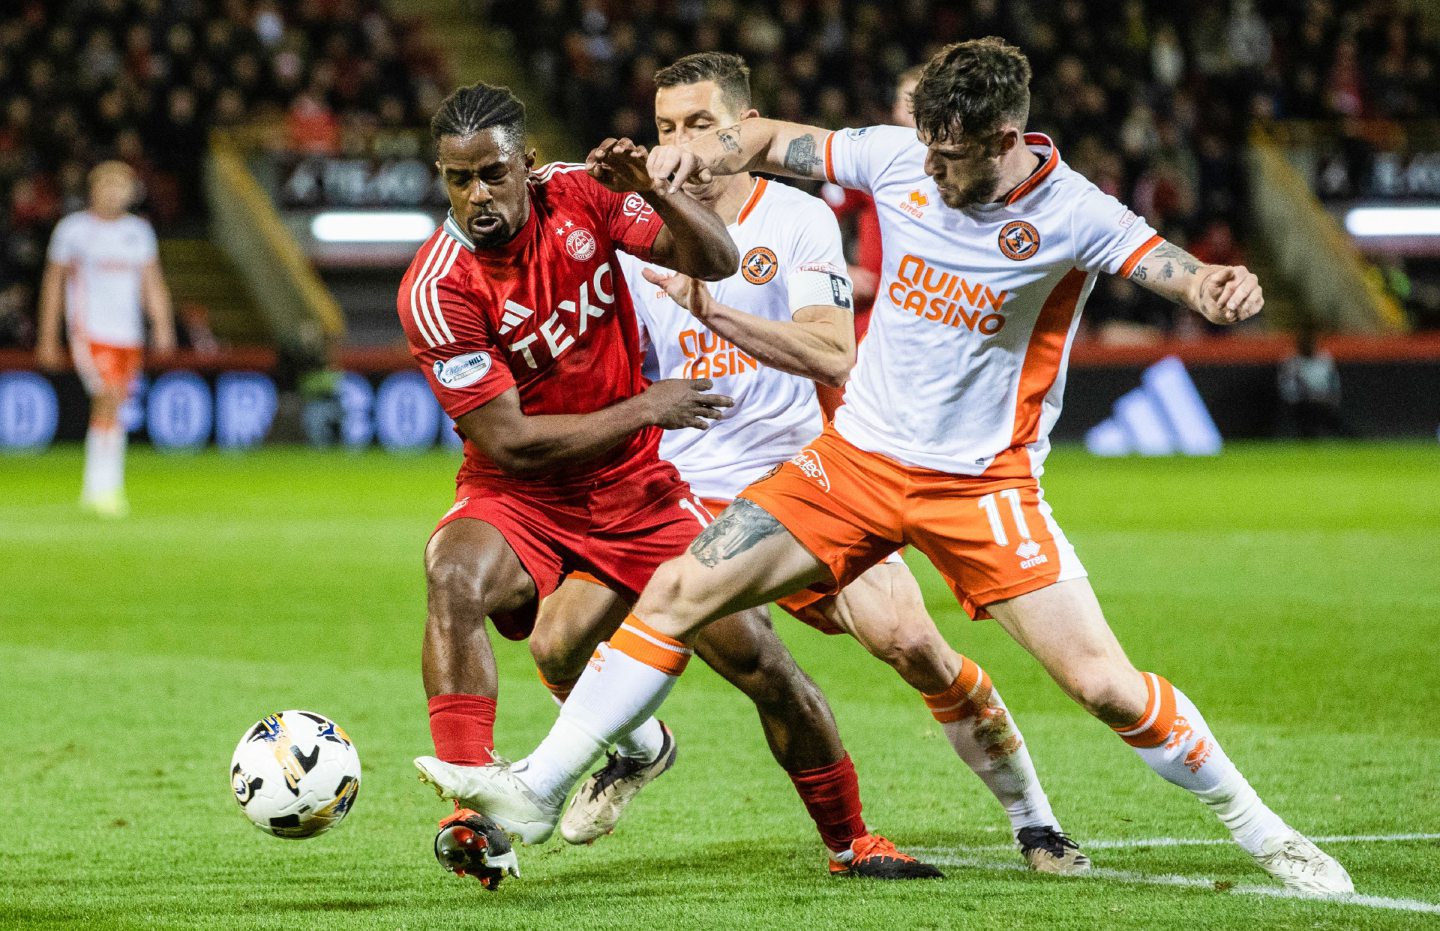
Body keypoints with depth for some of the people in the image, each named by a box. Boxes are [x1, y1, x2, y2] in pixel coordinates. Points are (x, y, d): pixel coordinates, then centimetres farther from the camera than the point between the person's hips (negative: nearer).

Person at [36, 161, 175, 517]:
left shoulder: (138, 230, 13)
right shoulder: (73, 229, 1)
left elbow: (152, 283, 13)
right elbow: (53, 283, 5)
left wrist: (163, 327, 0)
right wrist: (47, 338, 4)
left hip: (129, 334, 5)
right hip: (90, 331, -5)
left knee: (107, 408, 9)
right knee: (110, 401, -17)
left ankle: (93, 489, 20)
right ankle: (107, 488, -15)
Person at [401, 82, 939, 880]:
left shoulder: (580, 196, -10)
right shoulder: (436, 290, -21)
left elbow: (714, 261, -11)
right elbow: (508, 442, -20)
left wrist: (652, 190, -29)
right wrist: (644, 410, -15)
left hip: (635, 486, 3)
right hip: (518, 495, -3)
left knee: (763, 664, 3)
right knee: (454, 578, -37)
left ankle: (849, 841, 24)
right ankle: (472, 808, -38)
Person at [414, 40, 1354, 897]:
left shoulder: (1071, 216, -15)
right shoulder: (899, 159, -5)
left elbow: (1173, 266, -27)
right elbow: (774, 141, 9)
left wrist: (1220, 286, -51)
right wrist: (703, 149, -11)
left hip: (983, 484, -4)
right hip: (857, 460, 4)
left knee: (1104, 683, -12)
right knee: (676, 593, -6)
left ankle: (1260, 831, 8)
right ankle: (537, 788, 3)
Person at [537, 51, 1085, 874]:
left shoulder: (797, 220, -6)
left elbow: (834, 356, -20)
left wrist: (713, 310, -31)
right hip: (682, 490, 3)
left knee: (912, 642, -20)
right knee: (559, 644, -11)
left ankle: (1032, 820, 0)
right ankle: (635, 750, 24)